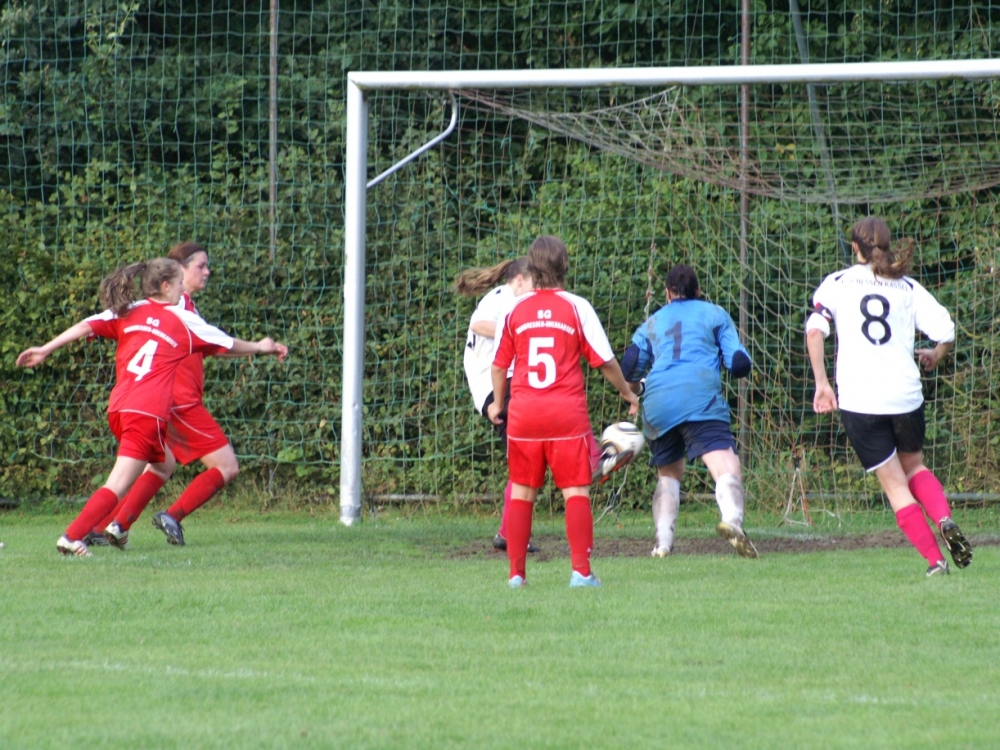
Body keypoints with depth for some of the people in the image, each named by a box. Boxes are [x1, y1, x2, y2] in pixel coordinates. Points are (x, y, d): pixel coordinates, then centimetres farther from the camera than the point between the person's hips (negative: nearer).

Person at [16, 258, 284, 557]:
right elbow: (227, 344, 21)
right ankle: (71, 537, -22)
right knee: (118, 485, -9)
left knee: (164, 464, 26)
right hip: (147, 412, -6)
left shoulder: (128, 313, 15)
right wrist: (259, 347, 39)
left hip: (117, 409, 6)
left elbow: (86, 326, 0)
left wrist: (45, 350, -3)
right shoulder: (184, 320, 8)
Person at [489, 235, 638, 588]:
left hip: (523, 414, 2)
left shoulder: (515, 309, 3)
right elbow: (605, 360, -1)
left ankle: (516, 572, 9)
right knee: (576, 491, 0)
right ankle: (581, 571, -7)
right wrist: (627, 392, 17)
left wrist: (498, 403, 29)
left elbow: (499, 363, 11)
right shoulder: (576, 307, -3)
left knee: (521, 493, 10)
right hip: (567, 413, -2)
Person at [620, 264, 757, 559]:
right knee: (726, 465, -17)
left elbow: (628, 371, 18)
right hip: (699, 396, -3)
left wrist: (640, 386, 39)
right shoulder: (715, 314, 20)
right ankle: (731, 518, -46)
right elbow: (740, 365, 12)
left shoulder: (651, 324, 26)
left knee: (668, 472, 23)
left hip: (657, 402, 3)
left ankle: (663, 542, 10)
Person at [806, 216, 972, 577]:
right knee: (914, 466, 24)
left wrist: (821, 382, -4)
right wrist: (934, 356, 22)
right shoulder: (908, 288, 9)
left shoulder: (837, 283, 6)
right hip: (905, 395, 2)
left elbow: (815, 330, -8)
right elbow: (946, 330, 0)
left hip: (859, 401, -2)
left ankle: (934, 558, -5)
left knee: (895, 485, 6)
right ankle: (944, 520, -4)